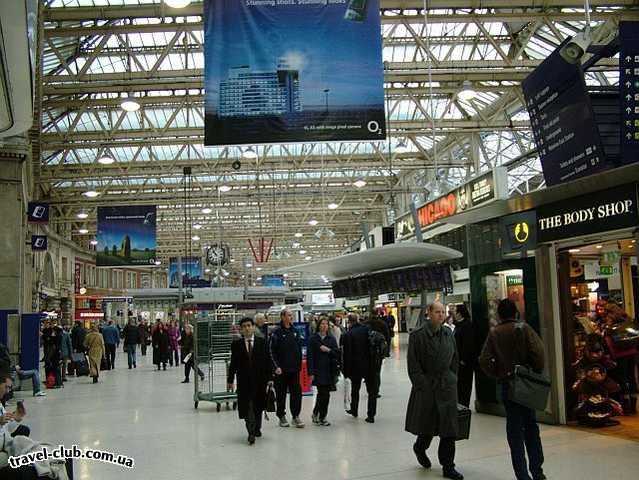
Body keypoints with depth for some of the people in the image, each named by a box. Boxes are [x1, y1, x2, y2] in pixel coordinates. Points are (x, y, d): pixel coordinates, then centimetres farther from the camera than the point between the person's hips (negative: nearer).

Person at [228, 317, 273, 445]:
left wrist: (269, 378, -3)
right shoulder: (236, 344, 1)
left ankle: (257, 428, 33)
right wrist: (230, 380, 0)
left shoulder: (262, 342, 1)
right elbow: (233, 363, 2)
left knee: (258, 407, 14)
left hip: (260, 380, 2)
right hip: (244, 381, -1)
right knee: (248, 408, -8)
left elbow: (267, 361, 1)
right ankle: (251, 433, -6)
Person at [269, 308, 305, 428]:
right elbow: (272, 351, -9)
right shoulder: (276, 332, -6)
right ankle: (282, 416, 17)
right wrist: (276, 366, -15)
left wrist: (299, 365, 12)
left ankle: (296, 416, 9)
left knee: (296, 392, 1)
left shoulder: (295, 332, 11)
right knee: (281, 394, 5)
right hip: (281, 370, -4)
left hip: (294, 369, 4)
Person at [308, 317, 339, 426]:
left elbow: (337, 353, 6)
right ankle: (316, 414, 8)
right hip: (318, 371, -4)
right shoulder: (313, 339, -1)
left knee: (325, 395, 6)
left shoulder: (331, 339, 10)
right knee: (323, 394, -10)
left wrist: (328, 350, -12)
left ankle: (321, 417, 18)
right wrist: (311, 372, -9)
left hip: (329, 371, 4)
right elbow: (310, 356, -4)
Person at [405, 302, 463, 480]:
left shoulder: (448, 333, 7)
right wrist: (423, 385, -14)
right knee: (427, 425, 8)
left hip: (447, 386, 4)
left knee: (449, 427, 3)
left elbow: (454, 359, 16)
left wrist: (452, 379, 9)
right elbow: (413, 365, -11)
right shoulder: (417, 335, -10)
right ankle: (420, 448, 39)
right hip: (426, 385, -4)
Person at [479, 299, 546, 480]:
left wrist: (497, 375, 1)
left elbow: (484, 360, -11)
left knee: (515, 432, 8)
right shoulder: (524, 328, -4)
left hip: (507, 384, 0)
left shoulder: (494, 333, -1)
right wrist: (537, 372, -4)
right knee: (531, 427, 15)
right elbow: (538, 351, -17)